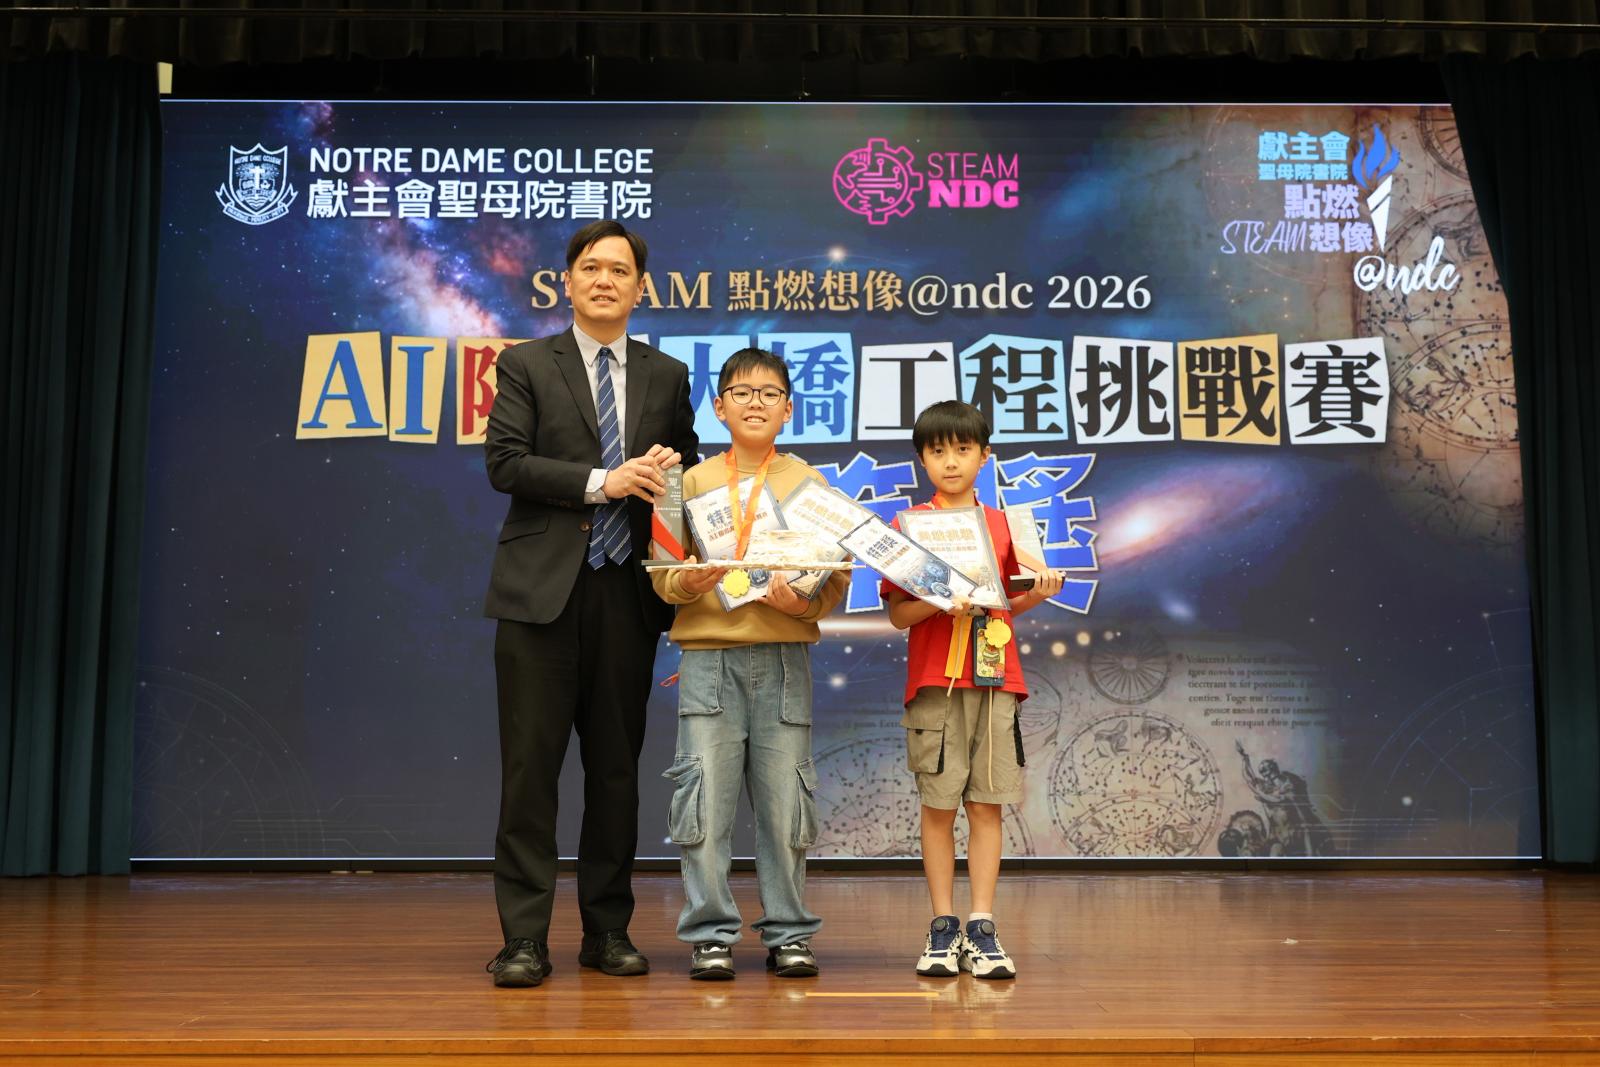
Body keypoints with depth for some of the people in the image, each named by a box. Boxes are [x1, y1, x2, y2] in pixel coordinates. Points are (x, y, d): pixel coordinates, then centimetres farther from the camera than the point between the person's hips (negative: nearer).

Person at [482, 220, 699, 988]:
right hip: (543, 588, -2)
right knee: (531, 765, -3)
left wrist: (670, 472, -6)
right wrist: (600, 483, -14)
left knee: (616, 766, 8)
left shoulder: (666, 375, 15)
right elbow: (504, 462, -5)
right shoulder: (526, 364, 6)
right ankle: (524, 938, 4)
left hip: (627, 591, 3)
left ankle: (608, 930, 18)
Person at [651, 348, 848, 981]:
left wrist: (806, 602, -15)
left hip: (784, 655, 0)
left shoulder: (809, 483, 9)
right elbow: (662, 574, 6)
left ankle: (788, 934, 15)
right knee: (705, 797, -3)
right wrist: (686, 584, -15)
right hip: (707, 651, 0)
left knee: (783, 798, 2)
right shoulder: (695, 482, 10)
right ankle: (710, 934, 8)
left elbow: (837, 576, 5)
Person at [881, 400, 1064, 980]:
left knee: (986, 803, 1)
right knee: (938, 803, 1)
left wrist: (1036, 594, -2)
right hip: (934, 680, -2)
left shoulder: (1002, 524, 13)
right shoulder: (910, 525, 3)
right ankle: (942, 928, 10)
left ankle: (981, 929, 6)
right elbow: (897, 614, -2)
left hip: (995, 676, 2)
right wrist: (943, 602, -18)